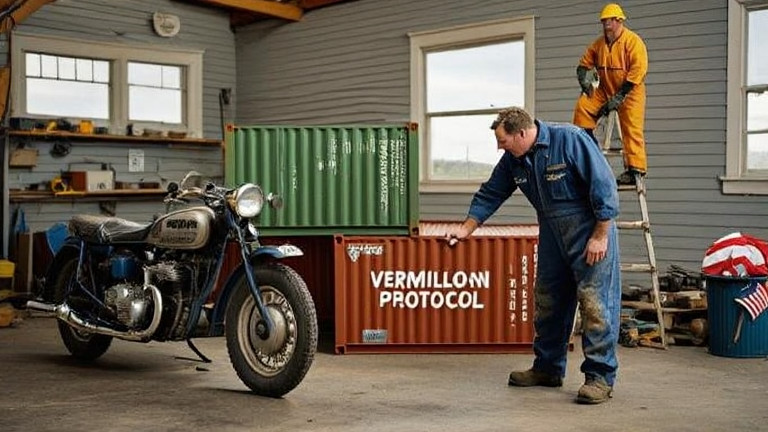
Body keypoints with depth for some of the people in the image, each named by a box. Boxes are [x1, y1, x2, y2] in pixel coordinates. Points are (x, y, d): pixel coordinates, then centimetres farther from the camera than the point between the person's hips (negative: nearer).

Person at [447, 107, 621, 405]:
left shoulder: (570, 140, -20)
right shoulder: (512, 160, 2)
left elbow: (604, 185, -20)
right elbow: (490, 195, 14)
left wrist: (600, 236, -20)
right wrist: (466, 229, 12)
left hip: (591, 227, -7)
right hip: (551, 232, 7)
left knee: (595, 302, -9)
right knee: (547, 301, 10)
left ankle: (600, 377, -3)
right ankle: (548, 369, 23)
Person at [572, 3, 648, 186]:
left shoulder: (633, 41, -14)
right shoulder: (599, 43, 5)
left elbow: (638, 71, -21)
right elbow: (584, 64, 16)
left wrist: (618, 97, -23)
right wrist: (585, 81, -5)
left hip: (629, 93, -6)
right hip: (605, 91, 6)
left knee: (631, 130, -10)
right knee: (582, 105, -12)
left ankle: (635, 169, -9)